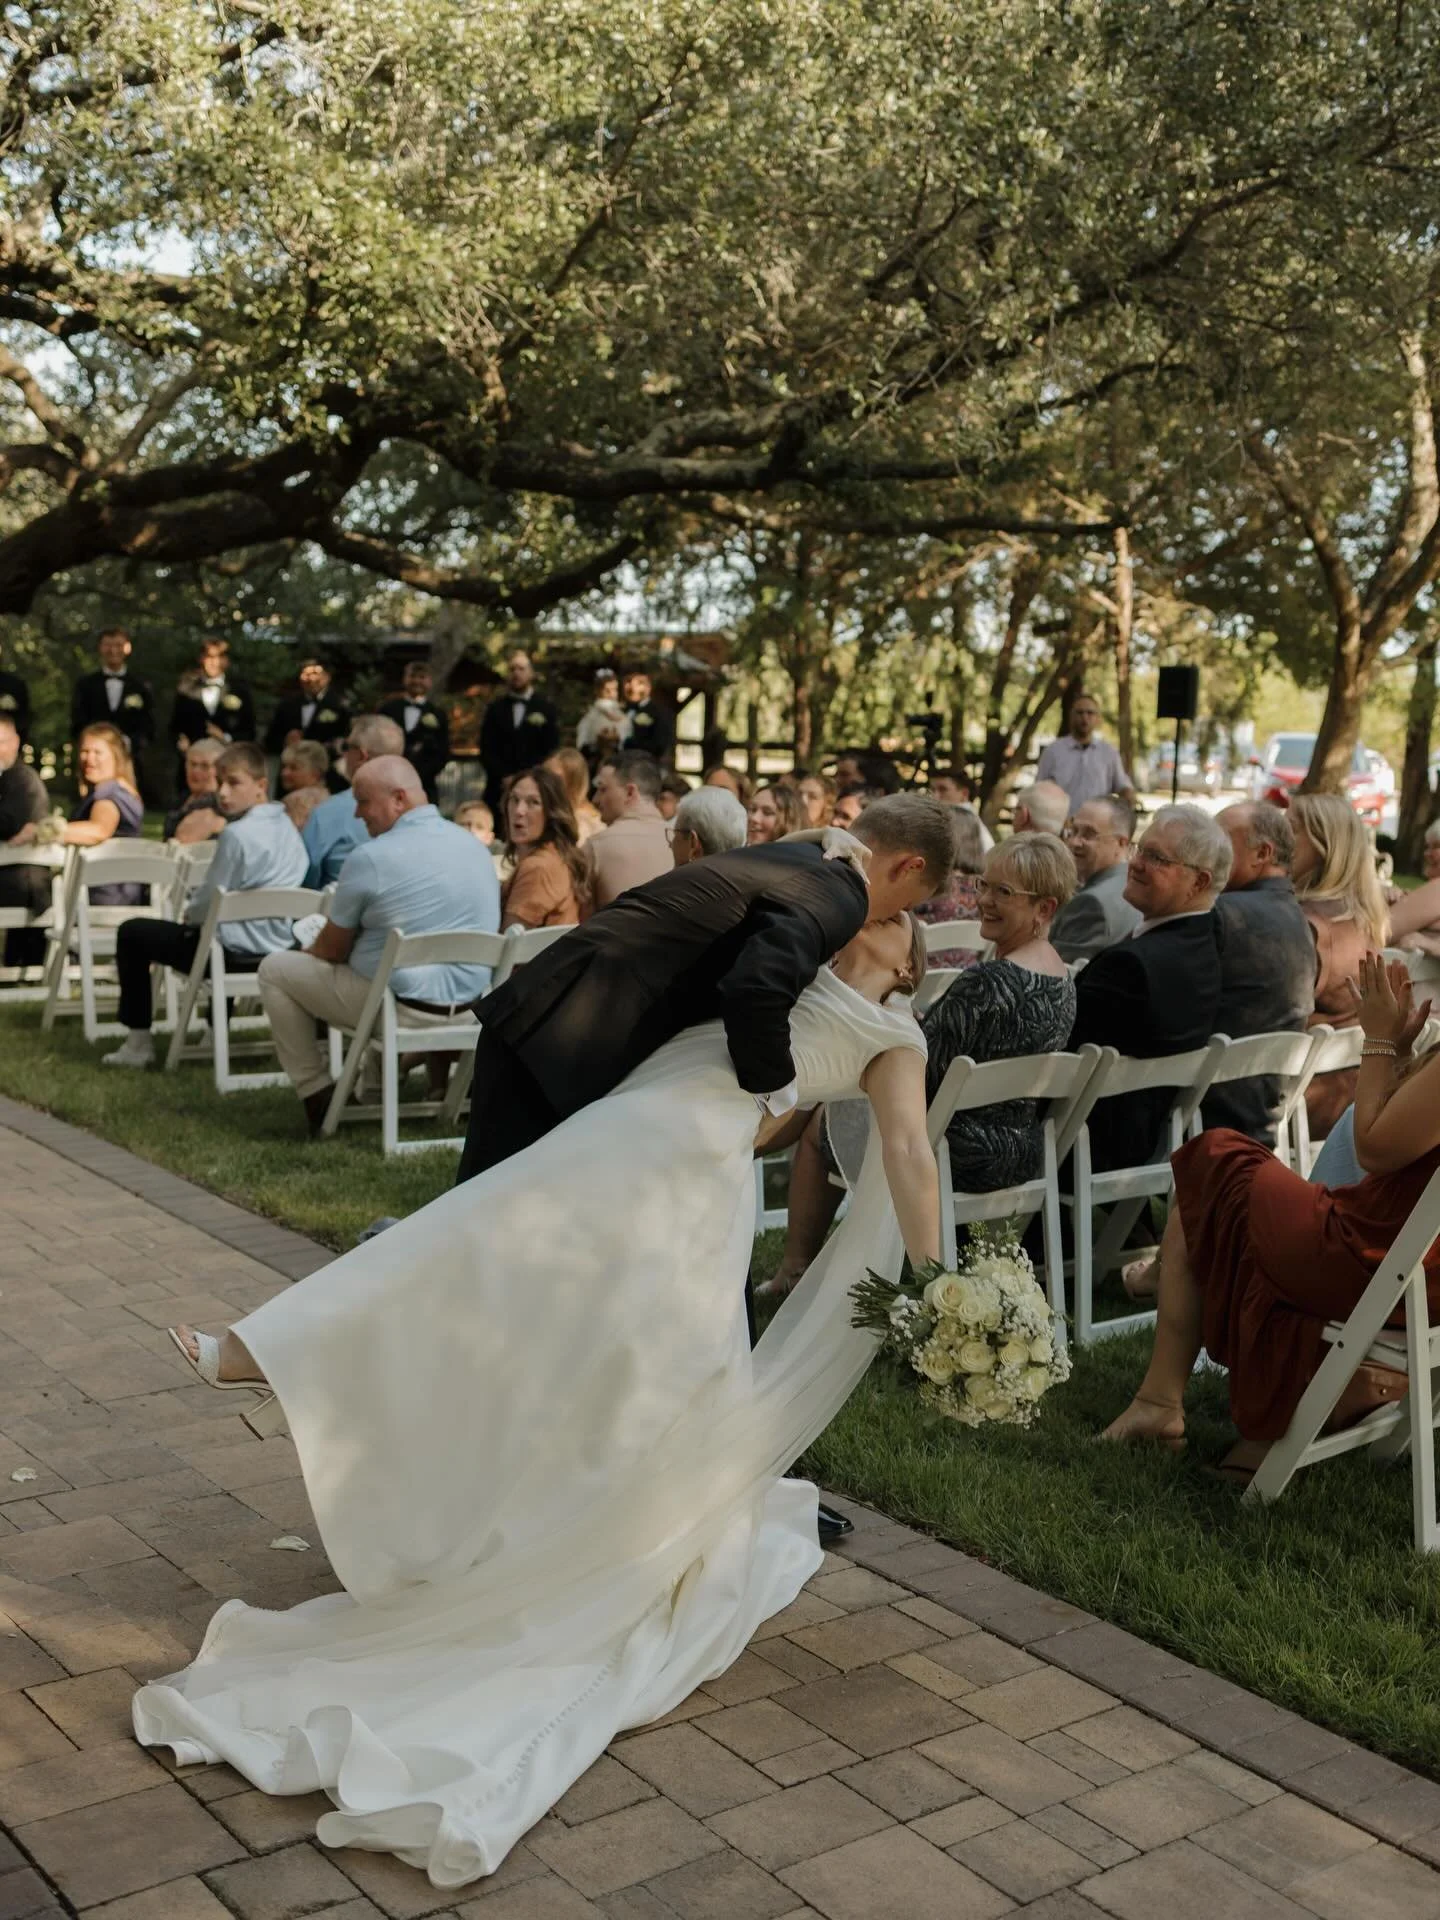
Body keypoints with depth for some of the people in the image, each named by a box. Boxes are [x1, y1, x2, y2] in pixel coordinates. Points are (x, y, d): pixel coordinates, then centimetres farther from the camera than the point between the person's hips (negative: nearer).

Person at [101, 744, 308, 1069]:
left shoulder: (237, 833, -21)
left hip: (238, 950, -9)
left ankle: (138, 1042, 11)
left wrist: (189, 912, 5)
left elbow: (208, 904, -17)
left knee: (132, 933, 8)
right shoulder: (287, 826, 5)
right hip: (278, 944, 9)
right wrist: (196, 912, 17)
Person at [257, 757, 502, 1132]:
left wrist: (308, 953, 19)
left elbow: (332, 950, -5)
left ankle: (316, 1091, 12)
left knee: (275, 970, 9)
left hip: (406, 1008, -8)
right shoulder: (476, 845, 5)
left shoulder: (369, 858, -16)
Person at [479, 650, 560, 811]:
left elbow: (551, 750, 1)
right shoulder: (495, 708, 13)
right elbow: (486, 749, 8)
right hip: (499, 789, 2)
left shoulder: (546, 709, 6)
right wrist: (504, 778, -7)